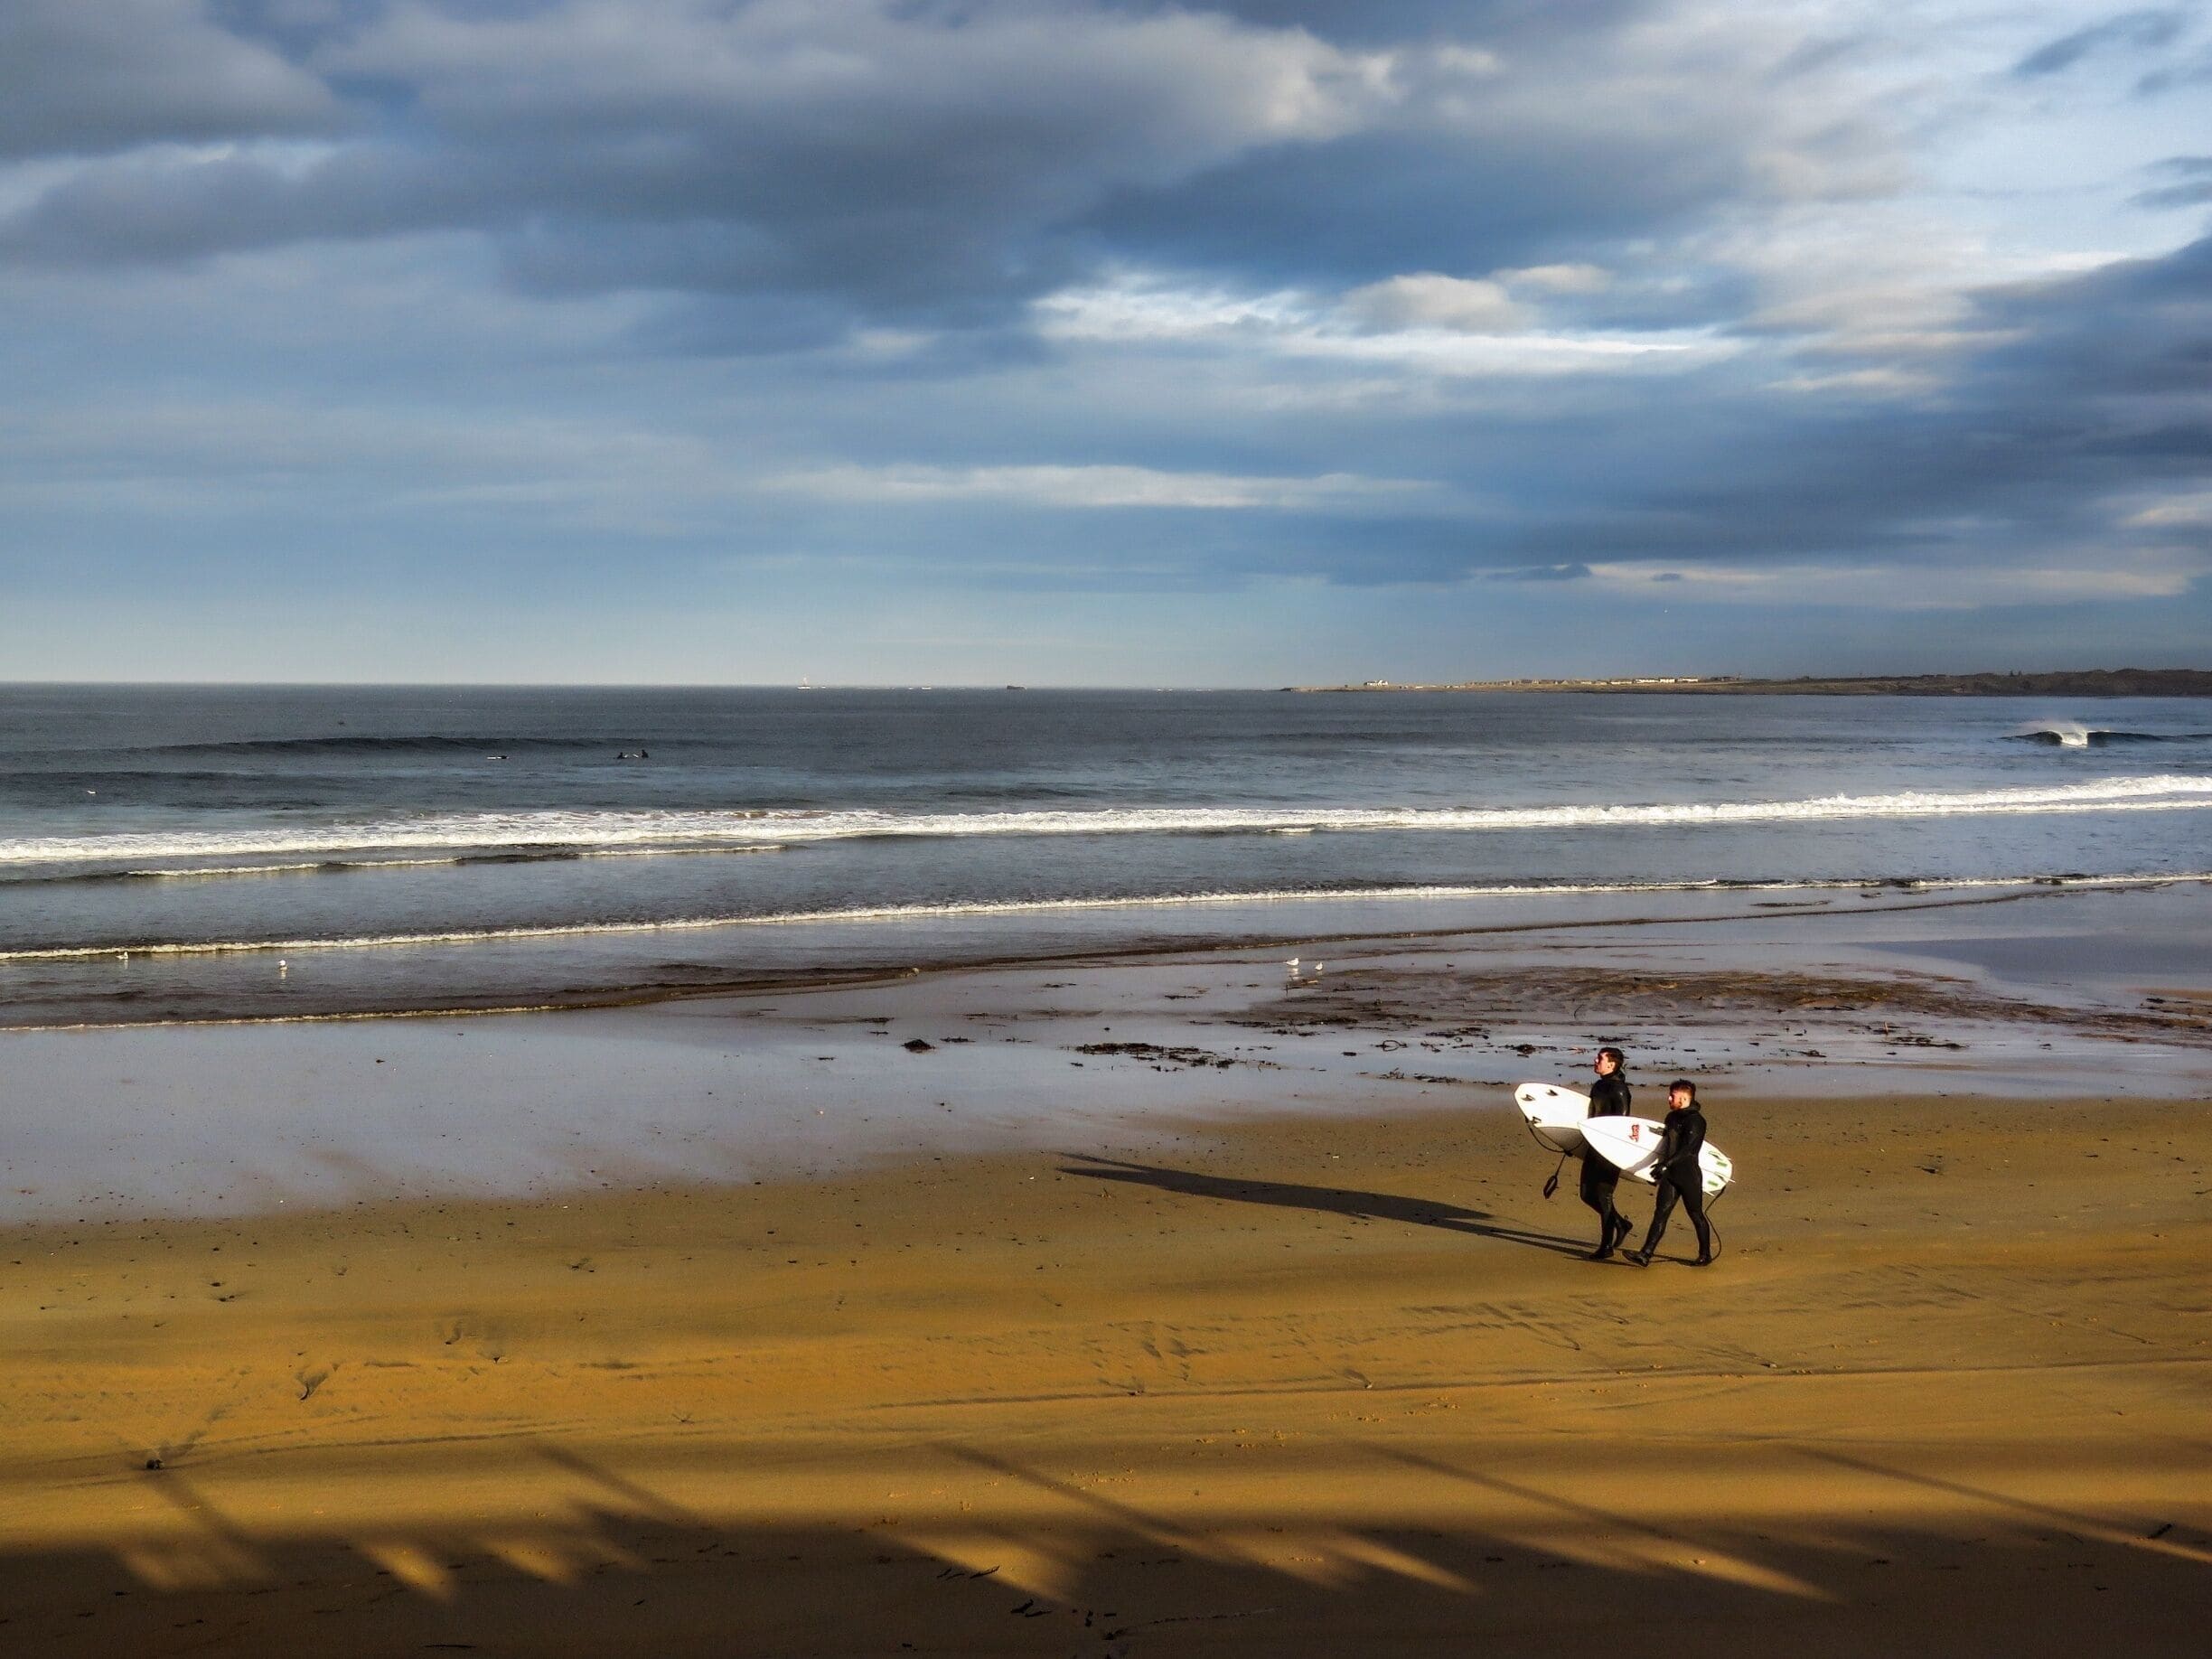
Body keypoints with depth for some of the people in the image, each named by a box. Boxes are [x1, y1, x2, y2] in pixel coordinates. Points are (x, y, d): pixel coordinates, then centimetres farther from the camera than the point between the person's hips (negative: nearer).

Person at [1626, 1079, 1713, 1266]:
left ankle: (1705, 1255, 20)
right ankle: (1645, 1255, -9)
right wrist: (1659, 1171, 22)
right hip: (1670, 1175, 7)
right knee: (1660, 1213, -2)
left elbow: (1688, 1149, -24)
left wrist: (1665, 1164, -32)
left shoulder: (1695, 1120, -13)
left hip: (1689, 1175, -7)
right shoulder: (1672, 1117, 14)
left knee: (1696, 1215, 5)